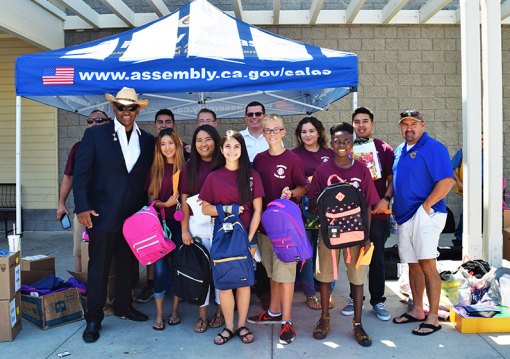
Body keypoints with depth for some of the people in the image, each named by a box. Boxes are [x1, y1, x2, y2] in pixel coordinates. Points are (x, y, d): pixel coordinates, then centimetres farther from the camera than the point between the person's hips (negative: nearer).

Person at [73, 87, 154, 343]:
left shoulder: (147, 140, 7)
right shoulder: (95, 134, -2)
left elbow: (148, 176, 9)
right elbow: (81, 172, -6)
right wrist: (82, 207, -14)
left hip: (134, 214, 4)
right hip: (103, 214, -3)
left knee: (127, 264, 17)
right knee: (98, 267, 5)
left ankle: (123, 306, 35)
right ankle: (94, 319, 18)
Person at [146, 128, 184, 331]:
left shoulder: (185, 167, 1)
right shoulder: (155, 169, 6)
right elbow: (151, 198, 5)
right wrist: (165, 204, -12)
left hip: (179, 222, -1)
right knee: (160, 267, -2)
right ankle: (159, 314, 9)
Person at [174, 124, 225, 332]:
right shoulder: (189, 168, 6)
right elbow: (184, 200, 5)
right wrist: (185, 230, 0)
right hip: (197, 223, 1)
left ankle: (220, 311, 22)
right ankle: (202, 314, 19)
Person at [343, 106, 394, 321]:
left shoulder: (384, 148, 3)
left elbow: (392, 179, 1)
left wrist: (385, 199, -13)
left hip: (377, 213, -1)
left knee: (377, 259, 6)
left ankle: (377, 301, 19)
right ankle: (354, 298, 24)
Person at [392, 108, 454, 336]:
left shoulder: (433, 148, -7)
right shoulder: (399, 151, 17)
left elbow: (447, 181, -16)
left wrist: (427, 205, -18)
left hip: (424, 214, -7)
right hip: (404, 215, 8)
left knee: (427, 264, -9)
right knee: (413, 264, 14)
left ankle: (433, 318, 0)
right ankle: (417, 310, 25)